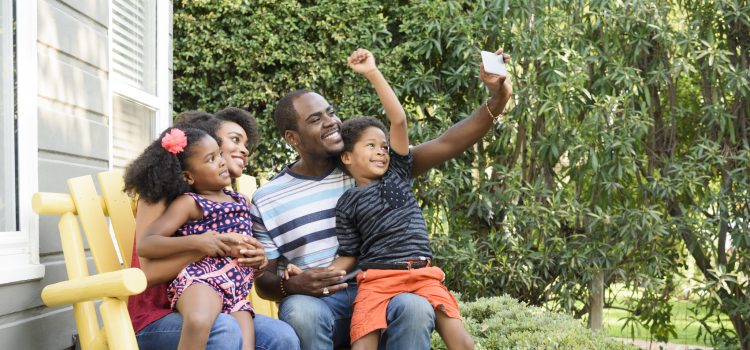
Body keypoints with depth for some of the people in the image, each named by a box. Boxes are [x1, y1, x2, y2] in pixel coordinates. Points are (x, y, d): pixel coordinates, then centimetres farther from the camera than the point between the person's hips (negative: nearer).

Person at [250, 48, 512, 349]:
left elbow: (444, 146, -1)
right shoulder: (267, 201, 6)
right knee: (301, 313, -37)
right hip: (315, 301, -1)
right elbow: (263, 281, 8)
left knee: (415, 308, -33)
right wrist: (291, 286, -16)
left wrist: (495, 103, -15)